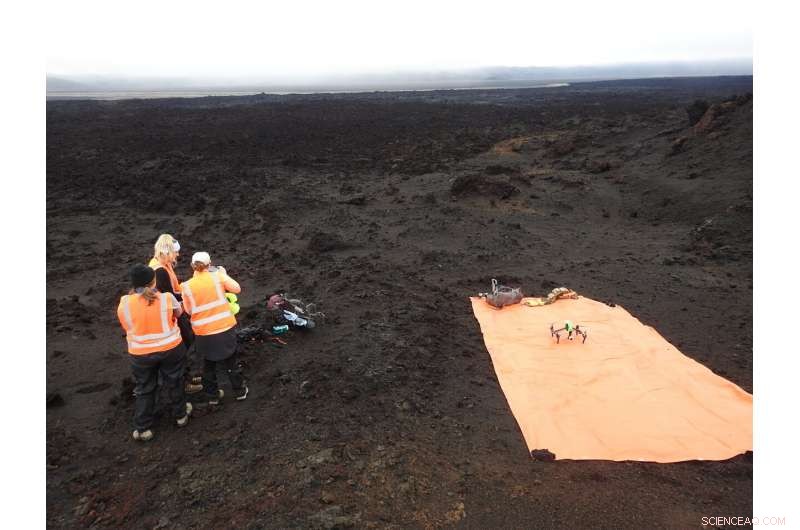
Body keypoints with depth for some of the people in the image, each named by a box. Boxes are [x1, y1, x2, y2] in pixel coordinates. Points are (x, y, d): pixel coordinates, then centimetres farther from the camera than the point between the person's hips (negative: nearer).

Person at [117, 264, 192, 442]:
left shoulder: (124, 304, -14)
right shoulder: (166, 298, -16)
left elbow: (127, 327, 1)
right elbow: (179, 313, 3)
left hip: (140, 354, 1)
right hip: (171, 348, 0)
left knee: (144, 389, 18)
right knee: (174, 383, 20)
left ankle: (142, 429, 26)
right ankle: (180, 415, 37)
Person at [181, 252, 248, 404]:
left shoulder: (187, 286, -9)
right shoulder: (217, 276, -11)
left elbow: (189, 310, 0)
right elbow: (237, 289, 0)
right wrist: (224, 274, 10)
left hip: (203, 332, 0)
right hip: (225, 328, 0)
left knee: (209, 364, 21)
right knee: (231, 361, 18)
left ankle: (213, 395, 32)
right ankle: (240, 391, 31)